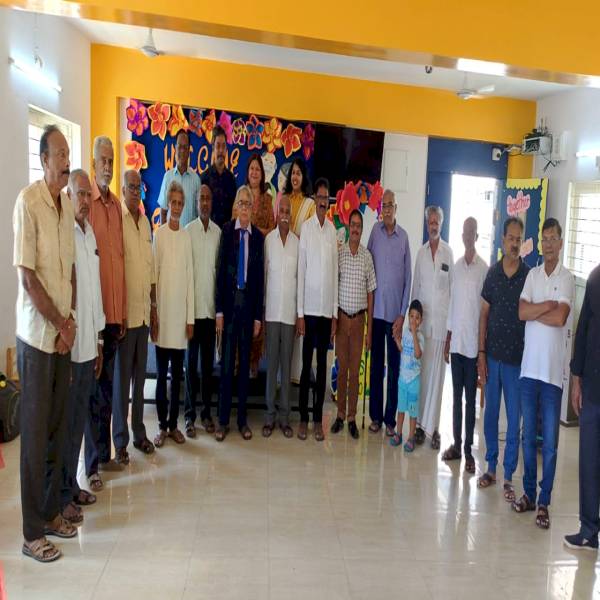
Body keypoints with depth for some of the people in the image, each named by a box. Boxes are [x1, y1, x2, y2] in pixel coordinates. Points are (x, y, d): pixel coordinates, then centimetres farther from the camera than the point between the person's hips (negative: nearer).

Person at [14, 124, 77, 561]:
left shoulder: (68, 204, 9)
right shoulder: (28, 201, -13)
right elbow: (27, 274, -16)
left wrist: (70, 321, 2)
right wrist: (59, 323, -11)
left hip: (64, 334, 7)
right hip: (37, 334, -7)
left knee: (58, 426, 14)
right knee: (35, 431, 0)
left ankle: (52, 511, 28)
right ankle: (33, 532, 12)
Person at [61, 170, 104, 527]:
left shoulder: (92, 235, 13)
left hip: (89, 344, 8)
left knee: (80, 420, 15)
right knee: (64, 421, 2)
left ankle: (72, 484, 28)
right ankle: (61, 495, 15)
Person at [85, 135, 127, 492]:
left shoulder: (117, 204, 13)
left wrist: (123, 311, 13)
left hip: (116, 310, 7)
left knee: (108, 387, 14)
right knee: (93, 388, 0)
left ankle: (105, 453, 26)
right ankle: (92, 464, 9)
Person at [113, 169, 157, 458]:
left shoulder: (146, 222, 13)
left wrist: (154, 307, 15)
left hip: (144, 312, 7)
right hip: (125, 312, -6)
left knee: (140, 376, 14)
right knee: (123, 378, 2)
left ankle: (139, 432, 26)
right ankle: (121, 440, 12)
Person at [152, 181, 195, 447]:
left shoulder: (187, 236, 7)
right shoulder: (159, 235, -2)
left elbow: (190, 277, 7)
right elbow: (154, 275, -2)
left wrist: (190, 317, 3)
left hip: (181, 313, 3)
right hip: (163, 312, -3)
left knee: (177, 374, 9)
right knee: (161, 374, 4)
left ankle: (173, 423, 19)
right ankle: (162, 425, 14)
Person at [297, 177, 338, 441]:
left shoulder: (333, 230, 8)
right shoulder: (306, 227, -2)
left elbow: (336, 272, 9)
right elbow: (301, 271, -4)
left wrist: (335, 313, 5)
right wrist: (300, 313, -7)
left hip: (327, 309, 3)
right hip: (309, 307, -3)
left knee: (323, 365, 8)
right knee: (306, 364, 3)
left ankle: (318, 419, 17)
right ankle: (303, 418, 13)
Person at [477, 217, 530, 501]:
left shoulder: (529, 275, -5)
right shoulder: (492, 272, 4)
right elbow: (484, 313, 7)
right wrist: (481, 353, 2)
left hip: (517, 359, -3)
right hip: (492, 356, 3)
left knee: (514, 420, 3)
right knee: (490, 413, 11)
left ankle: (508, 476, 15)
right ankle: (491, 468, 25)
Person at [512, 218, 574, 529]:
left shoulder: (567, 278, -3)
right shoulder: (532, 275, 9)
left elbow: (560, 318, -16)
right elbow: (521, 312, -3)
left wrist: (534, 311, -5)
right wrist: (548, 305, -12)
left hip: (553, 371, -4)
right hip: (529, 367, 4)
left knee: (549, 443, 2)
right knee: (529, 437, 12)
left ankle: (544, 503, 12)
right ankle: (528, 493, 24)